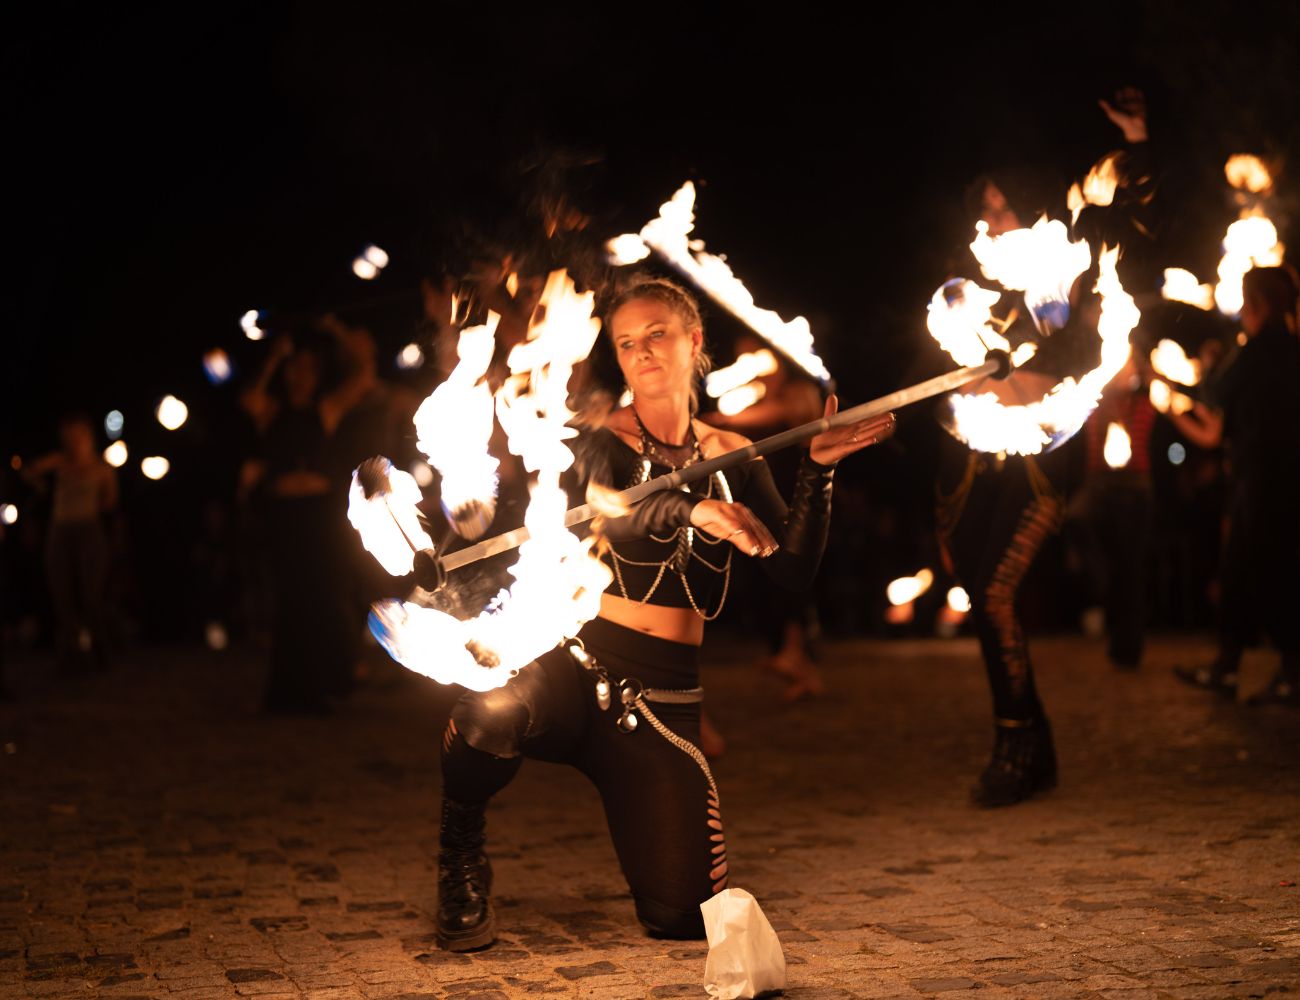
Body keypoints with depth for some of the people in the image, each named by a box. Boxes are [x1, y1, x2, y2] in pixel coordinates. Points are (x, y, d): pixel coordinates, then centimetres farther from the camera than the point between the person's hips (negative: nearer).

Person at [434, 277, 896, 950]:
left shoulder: (734, 459, 10)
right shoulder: (599, 440, -1)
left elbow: (794, 570, -1)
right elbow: (606, 511, -24)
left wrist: (818, 470, -12)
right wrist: (694, 510, -41)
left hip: (663, 698, 3)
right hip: (570, 664, -3)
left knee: (687, 917, -7)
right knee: (497, 704, -41)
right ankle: (460, 849, -8)